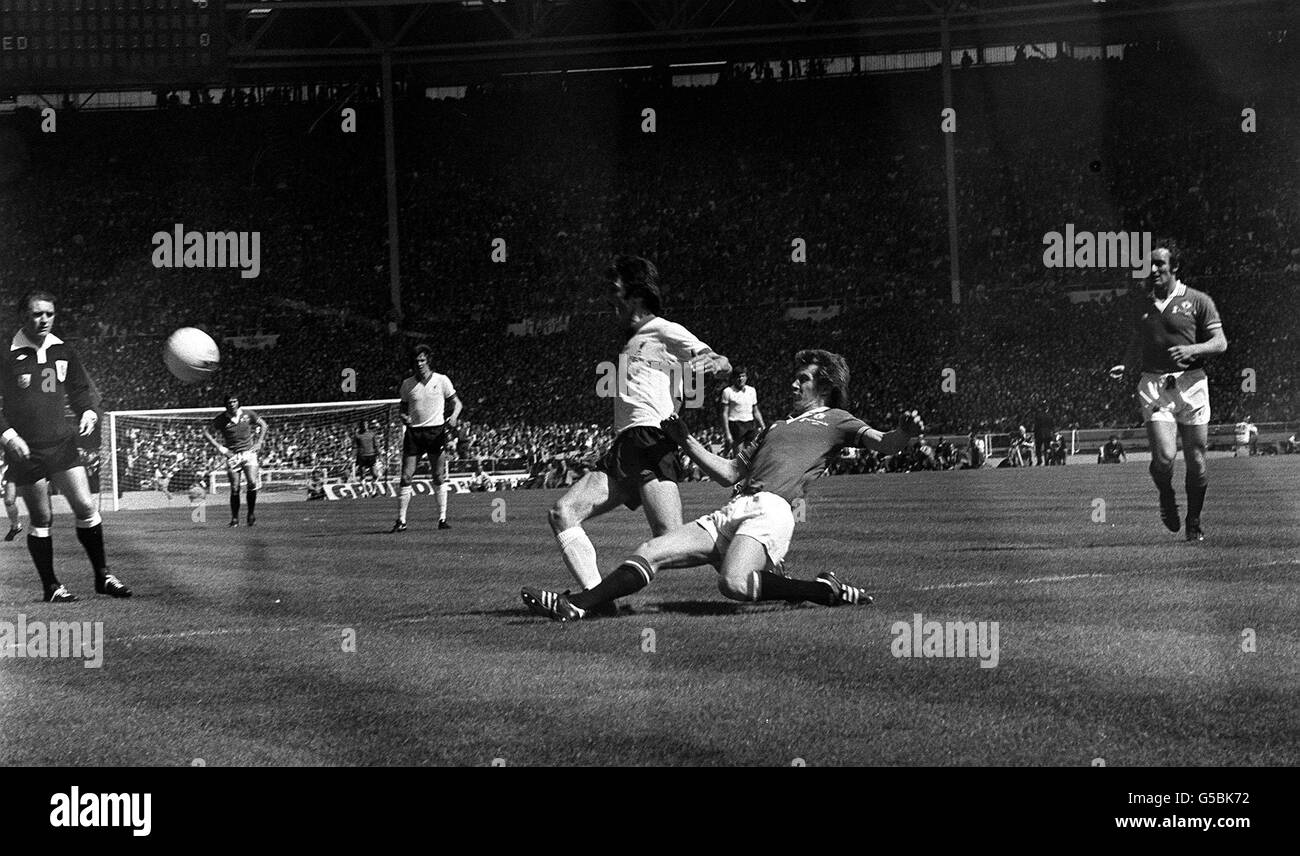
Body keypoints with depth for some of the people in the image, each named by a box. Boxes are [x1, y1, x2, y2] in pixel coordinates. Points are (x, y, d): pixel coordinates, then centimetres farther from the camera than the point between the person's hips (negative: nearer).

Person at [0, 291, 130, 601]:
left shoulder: (63, 352, 6)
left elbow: (82, 389, 18)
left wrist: (89, 412, -1)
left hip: (62, 443, 4)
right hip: (25, 449, -4)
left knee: (86, 508, -2)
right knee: (41, 519, 1)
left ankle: (102, 576, 10)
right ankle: (51, 586, 12)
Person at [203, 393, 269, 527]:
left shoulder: (247, 414, 0)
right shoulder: (221, 418, -4)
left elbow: (263, 425, 13)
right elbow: (206, 431, 2)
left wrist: (259, 443, 3)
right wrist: (219, 447, -5)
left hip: (248, 452, 0)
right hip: (232, 455, 0)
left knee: (252, 483, -16)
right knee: (235, 489, -4)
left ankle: (251, 513, 1)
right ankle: (234, 519, 9)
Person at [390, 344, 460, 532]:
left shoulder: (442, 381, 2)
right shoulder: (407, 384, 6)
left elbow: (457, 402, 8)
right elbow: (402, 407, 16)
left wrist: (453, 416, -12)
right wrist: (404, 417, -7)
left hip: (437, 431, -1)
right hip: (414, 432, 1)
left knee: (439, 477, -2)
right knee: (406, 477, -5)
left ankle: (442, 518, 6)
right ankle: (401, 521, -1)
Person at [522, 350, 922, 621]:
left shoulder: (835, 420, 15)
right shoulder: (775, 427, 36)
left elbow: (884, 443, -1)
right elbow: (729, 472, 33)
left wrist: (903, 433, -24)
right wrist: (686, 440, 29)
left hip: (770, 509, -7)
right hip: (729, 512, 7)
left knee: (734, 583, -35)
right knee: (649, 553, -6)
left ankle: (824, 591, -16)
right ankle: (575, 606, -9)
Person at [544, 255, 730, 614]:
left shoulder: (666, 332, 4)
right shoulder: (632, 340, 30)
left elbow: (722, 364, -7)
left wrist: (710, 363, -28)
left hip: (652, 440, -9)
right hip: (623, 447, 9)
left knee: (671, 538, -24)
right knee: (562, 513, -8)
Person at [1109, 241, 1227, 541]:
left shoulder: (1198, 301, 1)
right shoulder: (1143, 304, 11)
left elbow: (1220, 342, 1)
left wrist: (1192, 349, -17)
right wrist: (1124, 365, 4)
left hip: (1190, 384, -1)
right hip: (1154, 386, 1)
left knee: (1195, 460, 3)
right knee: (1164, 457, -16)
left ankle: (1194, 523, 22)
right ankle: (1166, 497, 17)